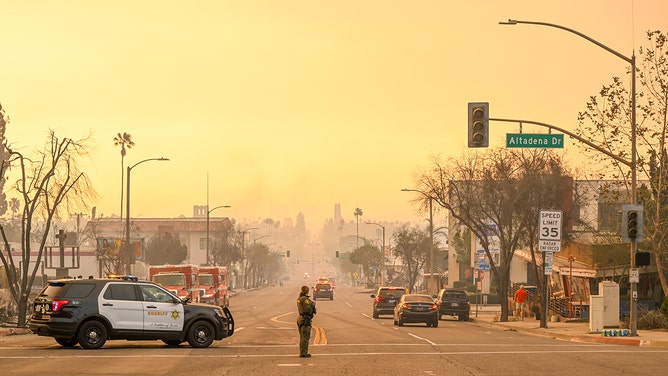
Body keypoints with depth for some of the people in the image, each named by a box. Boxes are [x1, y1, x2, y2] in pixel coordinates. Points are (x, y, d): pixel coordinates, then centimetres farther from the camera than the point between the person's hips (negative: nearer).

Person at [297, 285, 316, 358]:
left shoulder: (299, 299, 11)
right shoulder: (305, 299, -18)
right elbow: (308, 309, -24)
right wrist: (313, 304, -5)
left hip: (300, 318, 10)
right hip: (305, 319, -10)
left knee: (302, 337, 17)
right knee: (305, 337, -5)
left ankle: (302, 352, 23)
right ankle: (304, 353, -4)